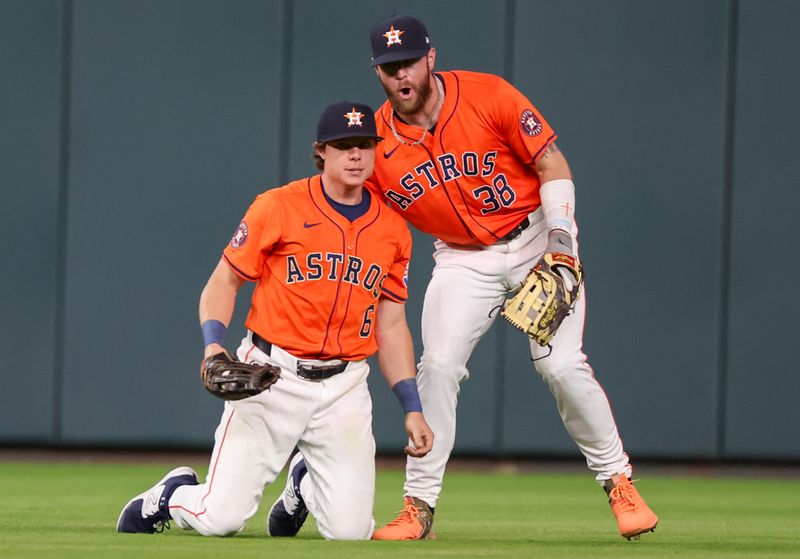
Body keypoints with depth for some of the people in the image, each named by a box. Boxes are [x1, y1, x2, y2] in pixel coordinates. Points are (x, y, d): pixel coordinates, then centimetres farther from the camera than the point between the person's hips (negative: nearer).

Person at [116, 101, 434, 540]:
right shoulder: (279, 207, -3)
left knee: (350, 530, -8)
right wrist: (213, 346, -16)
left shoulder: (393, 229, 9)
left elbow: (391, 326, 14)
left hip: (343, 387, 3)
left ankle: (305, 482, 28)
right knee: (220, 519, -13)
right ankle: (172, 496, 25)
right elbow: (224, 281, 2)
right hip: (273, 373, -3)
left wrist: (412, 408, 7)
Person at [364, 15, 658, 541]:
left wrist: (560, 240, -20)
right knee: (438, 366, -12)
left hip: (535, 238, -2)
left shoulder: (488, 97, -18)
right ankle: (419, 508, -3)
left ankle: (619, 482, 3)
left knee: (562, 364, -13)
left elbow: (552, 164, -12)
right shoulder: (376, 142, -10)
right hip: (463, 259, 3)